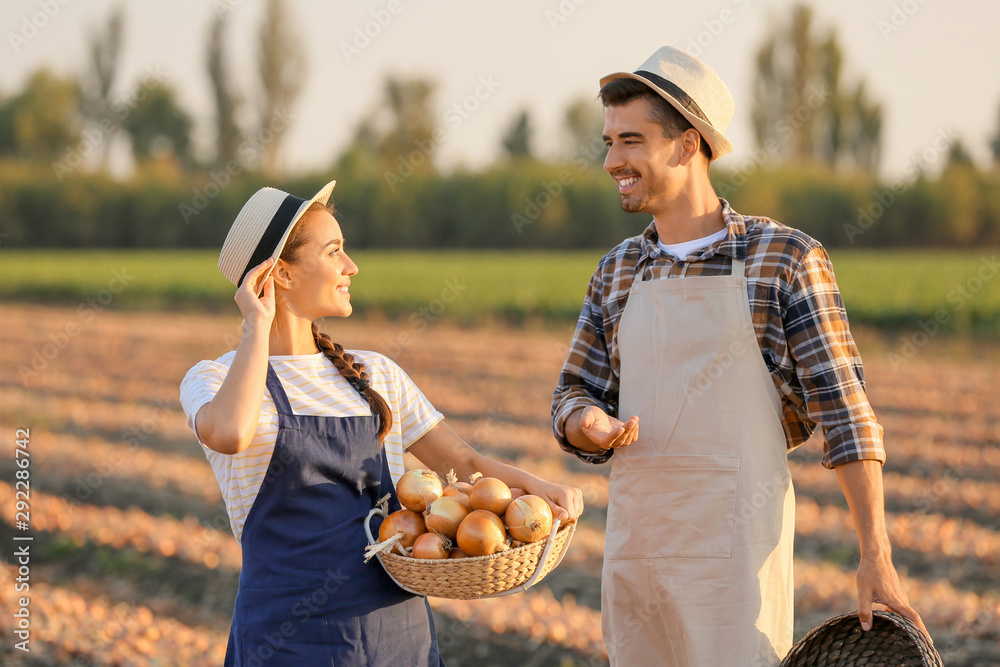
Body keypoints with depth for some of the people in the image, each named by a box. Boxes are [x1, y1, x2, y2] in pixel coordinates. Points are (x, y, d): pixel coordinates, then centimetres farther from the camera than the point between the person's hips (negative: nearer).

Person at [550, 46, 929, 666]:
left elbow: (845, 411, -5)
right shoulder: (617, 272, 13)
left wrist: (877, 556, -10)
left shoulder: (787, 259, -3)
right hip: (633, 540, 5)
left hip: (736, 549, -5)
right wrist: (587, 423, -8)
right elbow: (575, 393, 18)